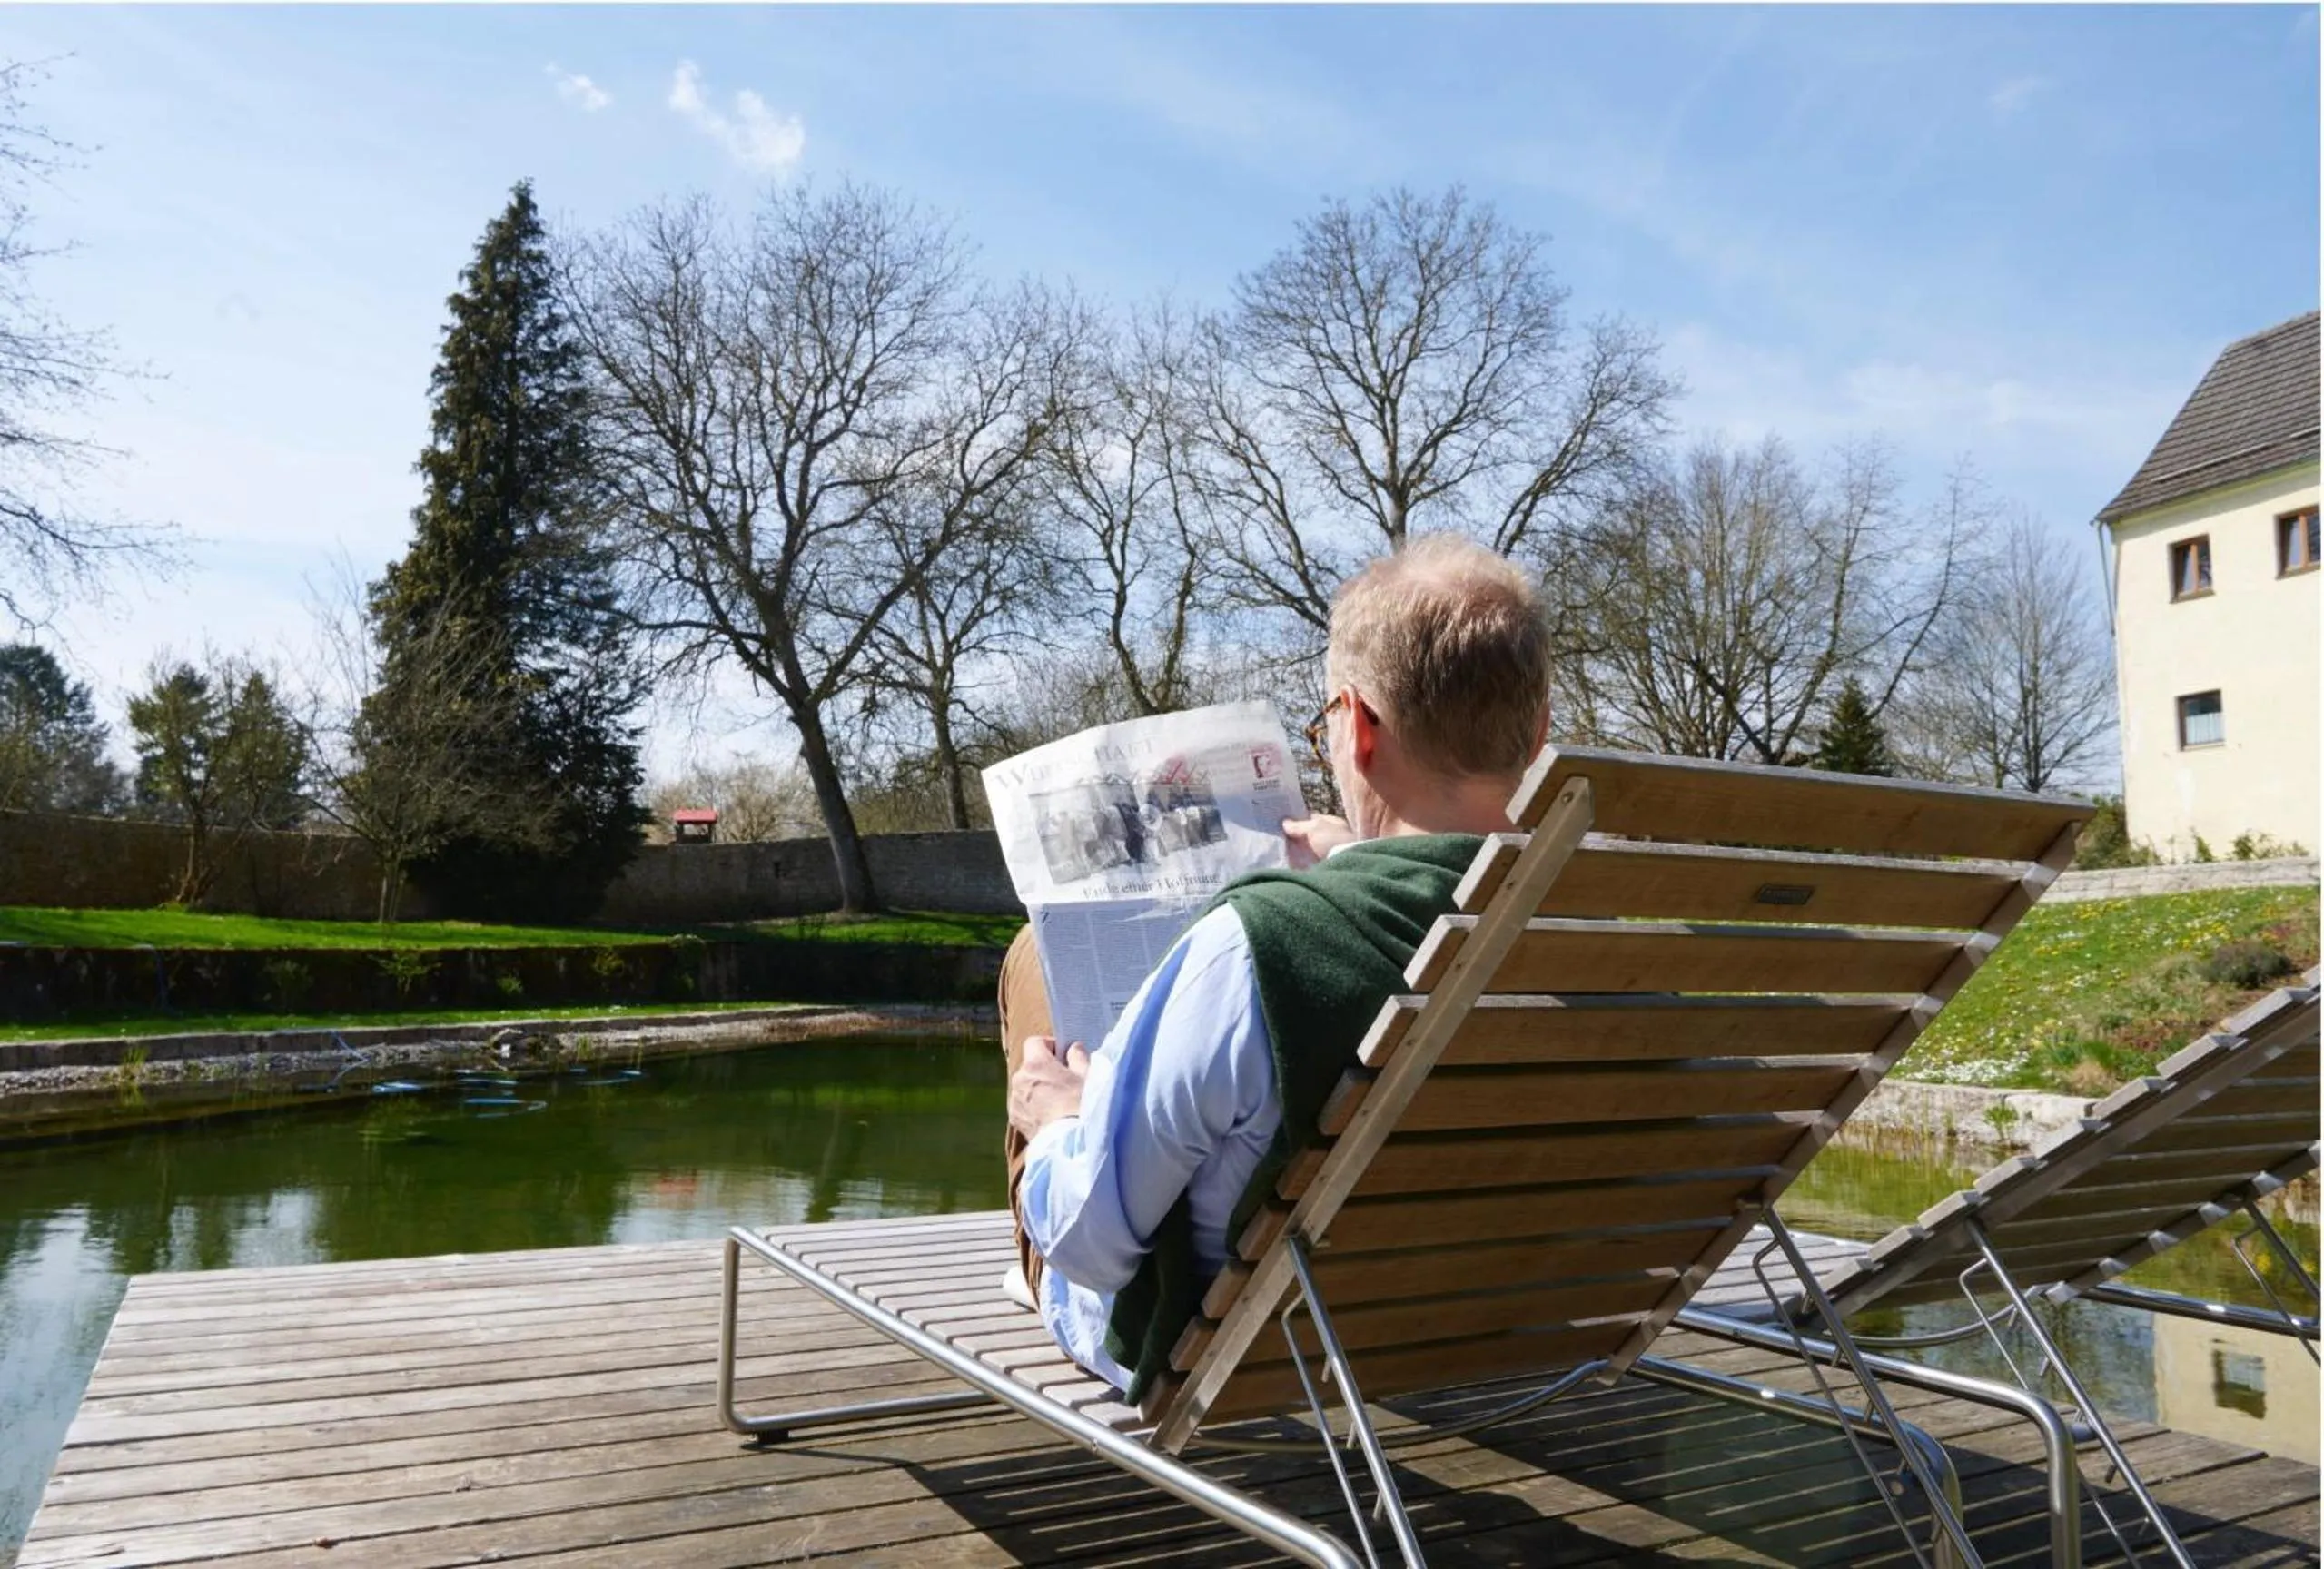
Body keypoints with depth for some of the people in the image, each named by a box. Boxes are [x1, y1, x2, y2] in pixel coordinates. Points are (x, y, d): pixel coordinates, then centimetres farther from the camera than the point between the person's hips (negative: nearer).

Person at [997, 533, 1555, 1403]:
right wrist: (1356, 875, 14)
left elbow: (1087, 1234, -26)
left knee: (1038, 951, 13)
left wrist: (1060, 1122, -4)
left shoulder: (1253, 947, -38)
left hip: (1192, 1354, -5)